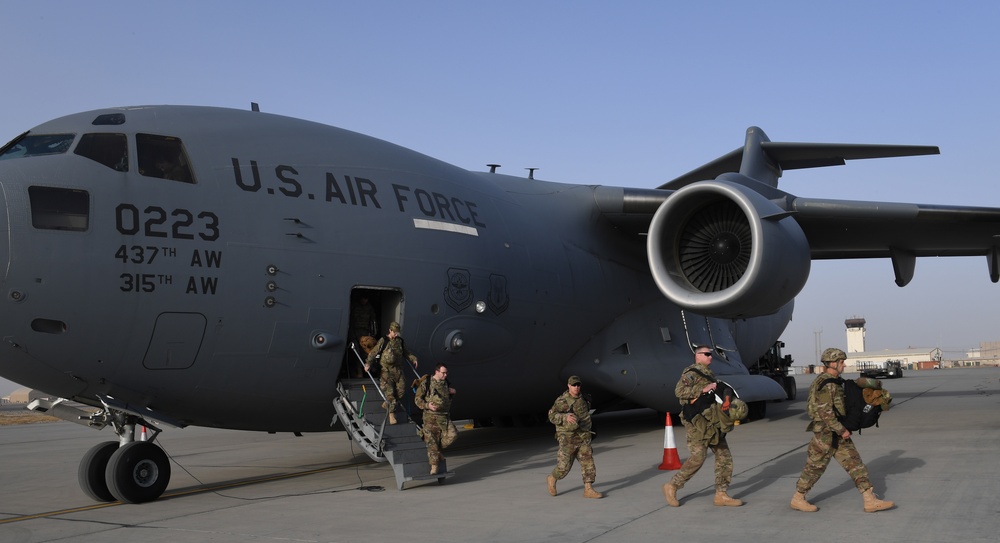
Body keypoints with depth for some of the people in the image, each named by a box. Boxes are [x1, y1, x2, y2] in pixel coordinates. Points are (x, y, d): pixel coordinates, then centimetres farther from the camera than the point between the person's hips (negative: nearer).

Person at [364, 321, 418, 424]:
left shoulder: (400, 341, 11)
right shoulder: (383, 341, -4)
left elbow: (406, 352, 25)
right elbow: (373, 353, -8)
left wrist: (413, 358, 11)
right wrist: (368, 363, -21)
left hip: (397, 370, 5)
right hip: (386, 370, -5)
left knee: (401, 391, 0)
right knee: (389, 392, -9)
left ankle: (387, 404, 24)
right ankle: (391, 414, -4)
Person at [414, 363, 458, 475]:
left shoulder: (446, 384, 11)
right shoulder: (426, 383, -6)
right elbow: (418, 399, -5)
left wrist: (452, 392, 7)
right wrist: (427, 405, -20)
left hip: (444, 416, 5)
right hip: (430, 416, -5)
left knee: (453, 434, -11)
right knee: (431, 440, -5)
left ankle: (438, 449, 12)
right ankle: (434, 466, 0)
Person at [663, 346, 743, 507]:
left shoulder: (708, 374, 20)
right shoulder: (691, 373, -9)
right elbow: (679, 391, -24)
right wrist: (703, 389, -27)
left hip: (711, 423, 9)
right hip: (697, 422, -9)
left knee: (724, 456, 2)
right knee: (698, 457, -13)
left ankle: (721, 494, 6)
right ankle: (672, 487, 1)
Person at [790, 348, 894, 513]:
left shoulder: (833, 382, 12)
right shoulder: (825, 384, -19)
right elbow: (825, 412, -24)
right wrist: (842, 430, -19)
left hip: (837, 433, 9)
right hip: (826, 433, -9)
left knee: (855, 463, 3)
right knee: (815, 467, 2)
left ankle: (870, 501, 1)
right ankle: (797, 499, 16)